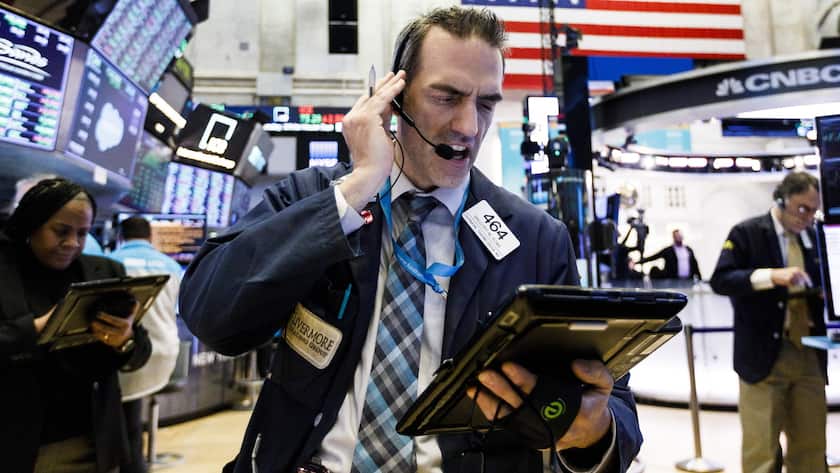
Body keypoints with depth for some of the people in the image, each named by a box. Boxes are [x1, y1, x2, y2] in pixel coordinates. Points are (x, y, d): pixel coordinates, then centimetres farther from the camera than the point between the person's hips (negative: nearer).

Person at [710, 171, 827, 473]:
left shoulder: (812, 236, 13)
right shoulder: (747, 233, -5)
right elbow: (720, 280, -14)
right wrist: (771, 276, -25)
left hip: (810, 356, 6)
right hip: (765, 355, -6)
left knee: (812, 445, 13)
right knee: (761, 447, 1)